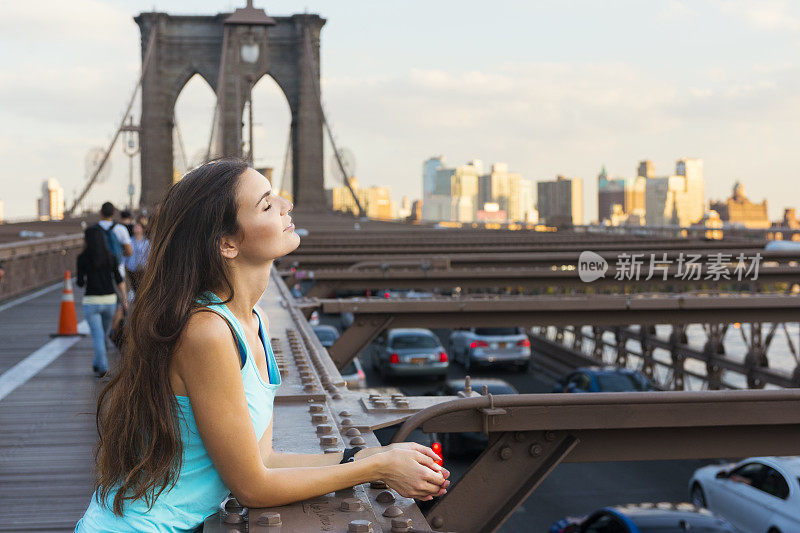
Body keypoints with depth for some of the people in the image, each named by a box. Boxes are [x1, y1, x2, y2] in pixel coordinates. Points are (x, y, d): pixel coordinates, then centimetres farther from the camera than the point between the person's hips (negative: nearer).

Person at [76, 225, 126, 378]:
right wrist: (124, 299, 10)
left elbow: (81, 282, -6)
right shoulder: (110, 257, 2)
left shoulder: (83, 257, -6)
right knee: (103, 333, 20)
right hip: (109, 300, 3)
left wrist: (80, 281, 17)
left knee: (98, 335, -1)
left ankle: (103, 368, -8)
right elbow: (119, 280, 0)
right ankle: (97, 363, 30)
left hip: (91, 302, -3)